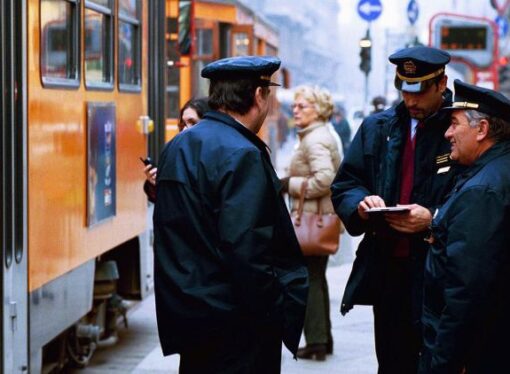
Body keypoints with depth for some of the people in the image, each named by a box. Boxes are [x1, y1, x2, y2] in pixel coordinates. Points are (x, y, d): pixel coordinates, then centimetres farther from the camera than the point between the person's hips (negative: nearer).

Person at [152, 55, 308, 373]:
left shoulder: (178, 148, 10)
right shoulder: (242, 155, -17)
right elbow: (247, 250, -23)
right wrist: (274, 316, -15)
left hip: (186, 312, 9)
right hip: (235, 323, -9)